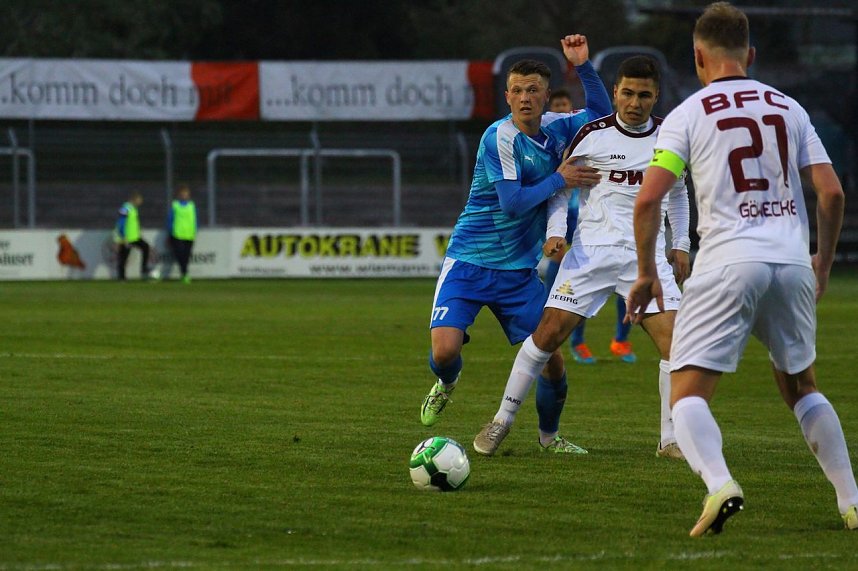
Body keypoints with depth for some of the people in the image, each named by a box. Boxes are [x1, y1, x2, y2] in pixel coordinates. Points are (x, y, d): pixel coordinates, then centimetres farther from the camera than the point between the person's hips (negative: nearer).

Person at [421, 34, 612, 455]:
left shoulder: (555, 128, 3)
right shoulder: (500, 137, -16)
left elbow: (601, 114, 20)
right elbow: (512, 203, -21)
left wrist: (583, 65, 5)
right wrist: (560, 179, -14)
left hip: (519, 271, 5)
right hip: (469, 263, -5)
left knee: (550, 358, -2)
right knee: (445, 350, -19)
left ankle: (549, 436, 25)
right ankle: (446, 384, 19)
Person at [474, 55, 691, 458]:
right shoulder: (593, 135, -2)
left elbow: (678, 192, 22)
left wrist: (681, 244, 16)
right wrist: (555, 232, -5)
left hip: (647, 254, 2)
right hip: (592, 249, -2)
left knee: (674, 339, -11)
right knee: (550, 331, -8)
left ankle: (671, 440, -1)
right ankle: (502, 419, 7)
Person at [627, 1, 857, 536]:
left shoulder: (688, 116, 2)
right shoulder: (789, 108, 12)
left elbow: (648, 199, -6)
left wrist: (647, 273, 5)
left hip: (728, 262, -4)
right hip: (792, 262, 4)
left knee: (688, 394, -3)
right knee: (802, 387, 23)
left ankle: (719, 483, -31)